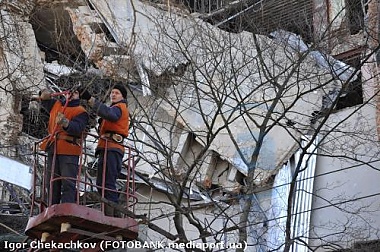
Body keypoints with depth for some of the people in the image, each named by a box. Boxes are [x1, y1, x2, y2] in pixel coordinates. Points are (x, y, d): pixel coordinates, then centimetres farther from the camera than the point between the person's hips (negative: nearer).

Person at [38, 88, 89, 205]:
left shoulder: (81, 112, 1)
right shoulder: (56, 105, 20)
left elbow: (78, 128, -15)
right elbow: (45, 102, 33)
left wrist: (65, 123, -35)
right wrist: (45, 95, 8)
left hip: (69, 151, -6)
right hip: (53, 149, 6)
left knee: (68, 183, -12)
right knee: (51, 182, 8)